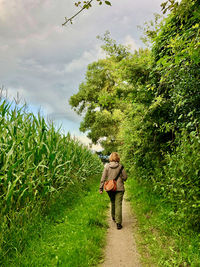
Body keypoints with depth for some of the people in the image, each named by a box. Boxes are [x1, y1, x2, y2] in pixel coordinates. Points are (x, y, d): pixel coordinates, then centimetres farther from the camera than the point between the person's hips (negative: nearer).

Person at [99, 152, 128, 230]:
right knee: (118, 204, -1)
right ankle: (118, 223, -5)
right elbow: (125, 177, -2)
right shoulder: (120, 166, -6)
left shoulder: (107, 166, -3)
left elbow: (103, 178, -3)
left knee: (112, 202, 22)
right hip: (119, 188, -2)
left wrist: (101, 188, 1)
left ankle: (114, 217, 39)